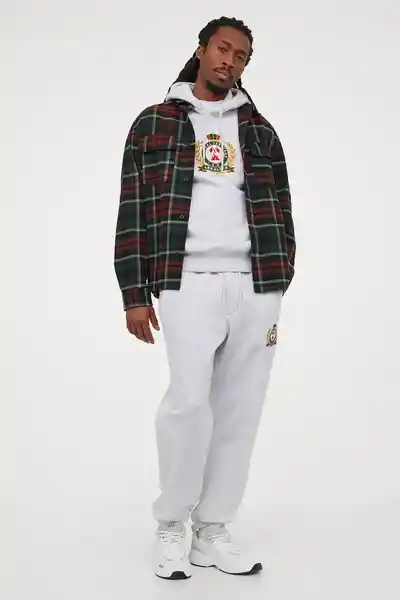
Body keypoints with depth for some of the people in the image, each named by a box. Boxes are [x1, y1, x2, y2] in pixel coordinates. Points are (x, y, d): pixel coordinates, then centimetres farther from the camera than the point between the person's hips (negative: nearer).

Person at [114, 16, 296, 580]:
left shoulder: (259, 129, 17)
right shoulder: (153, 123, 9)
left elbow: (280, 209, 15)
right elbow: (132, 211, 4)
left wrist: (278, 289, 8)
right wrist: (135, 294, -3)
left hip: (256, 285, 3)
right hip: (188, 283, -3)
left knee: (239, 408, 2)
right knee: (190, 399, -16)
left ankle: (212, 532, 14)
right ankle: (172, 527, 4)